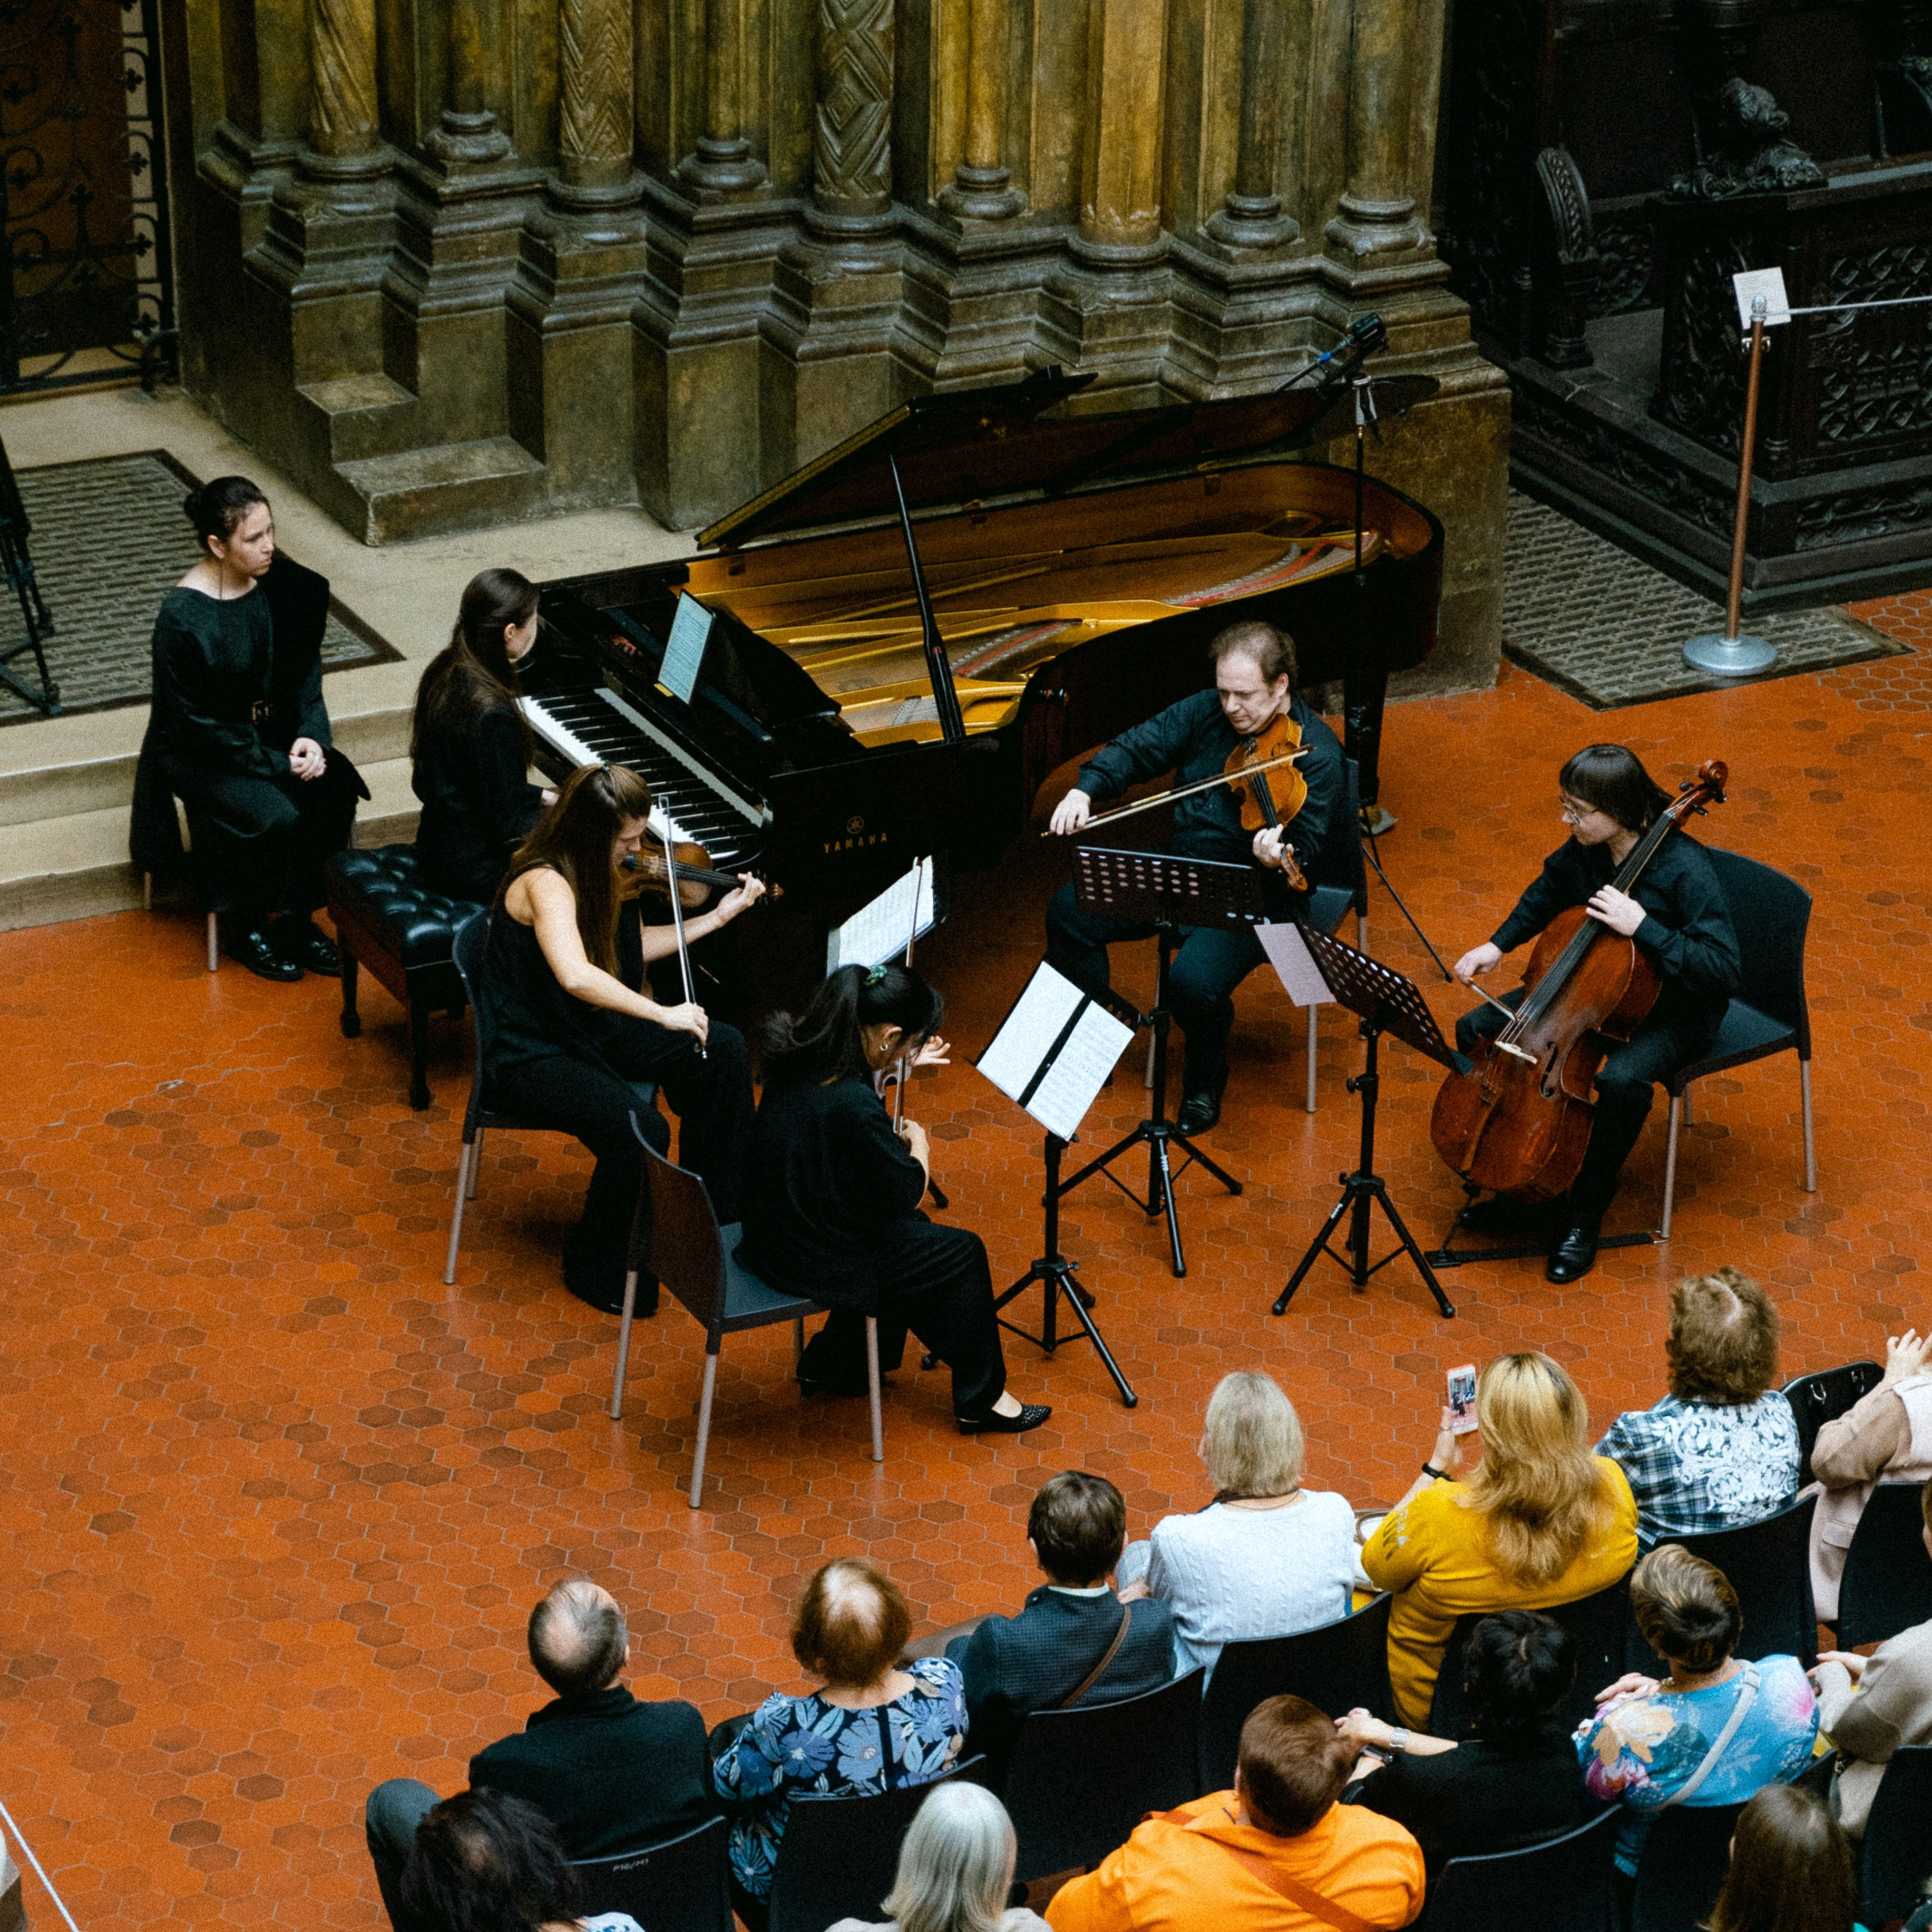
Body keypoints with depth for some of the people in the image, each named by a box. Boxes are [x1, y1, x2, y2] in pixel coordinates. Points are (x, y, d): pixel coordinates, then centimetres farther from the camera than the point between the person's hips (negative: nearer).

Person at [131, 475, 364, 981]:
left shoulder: (279, 584, -7)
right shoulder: (183, 617, -25)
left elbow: (306, 667, 5)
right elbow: (196, 721, -21)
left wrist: (310, 735, -12)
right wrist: (276, 763, -20)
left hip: (272, 729, 6)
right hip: (199, 751, -6)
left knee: (335, 792, -18)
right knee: (276, 817, -27)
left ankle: (297, 918, -1)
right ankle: (245, 929, -2)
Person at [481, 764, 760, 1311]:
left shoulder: (601, 872, 1)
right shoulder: (546, 884, -27)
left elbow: (635, 947, 14)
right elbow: (575, 975, -44)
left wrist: (717, 916, 11)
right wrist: (663, 1015, -39)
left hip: (592, 1029, 9)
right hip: (532, 1054, -9)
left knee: (724, 1051, -2)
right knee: (640, 1131, -29)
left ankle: (713, 1209, 14)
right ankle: (598, 1268, -6)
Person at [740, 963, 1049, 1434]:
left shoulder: (799, 1057, -6)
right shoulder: (854, 1105, -32)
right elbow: (908, 1194, -18)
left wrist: (901, 1061, 16)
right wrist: (918, 1144, 1)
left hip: (773, 1234, 9)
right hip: (810, 1262, -9)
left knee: (910, 1233, 28)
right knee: (962, 1254, 7)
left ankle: (829, 1368, 36)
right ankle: (982, 1401, 23)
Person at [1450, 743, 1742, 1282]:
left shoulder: (1684, 869, -29)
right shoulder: (1585, 849, -9)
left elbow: (1723, 969, -34)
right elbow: (1546, 895, 16)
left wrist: (1642, 927, -39)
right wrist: (1498, 944, 2)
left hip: (1673, 1009, -7)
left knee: (1623, 1079, -38)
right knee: (1477, 1030, -5)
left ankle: (1583, 1216, -14)